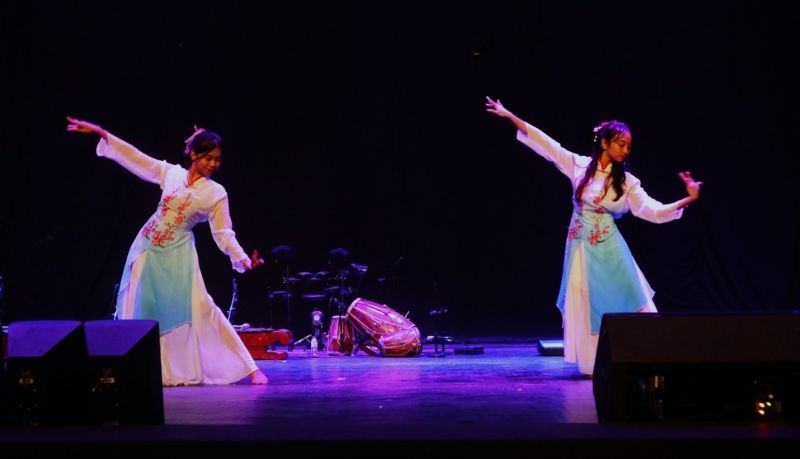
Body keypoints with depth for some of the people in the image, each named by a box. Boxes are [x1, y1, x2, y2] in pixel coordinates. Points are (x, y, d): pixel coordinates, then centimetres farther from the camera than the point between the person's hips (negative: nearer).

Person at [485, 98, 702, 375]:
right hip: (581, 247, 1)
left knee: (619, 302, -2)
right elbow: (545, 144, 1)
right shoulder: (579, 165, -1)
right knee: (586, 305, 6)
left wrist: (688, 199, -16)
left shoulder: (626, 181, -1)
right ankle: (594, 364, 15)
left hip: (608, 250, 0)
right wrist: (510, 117, 1)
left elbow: (652, 210, -5)